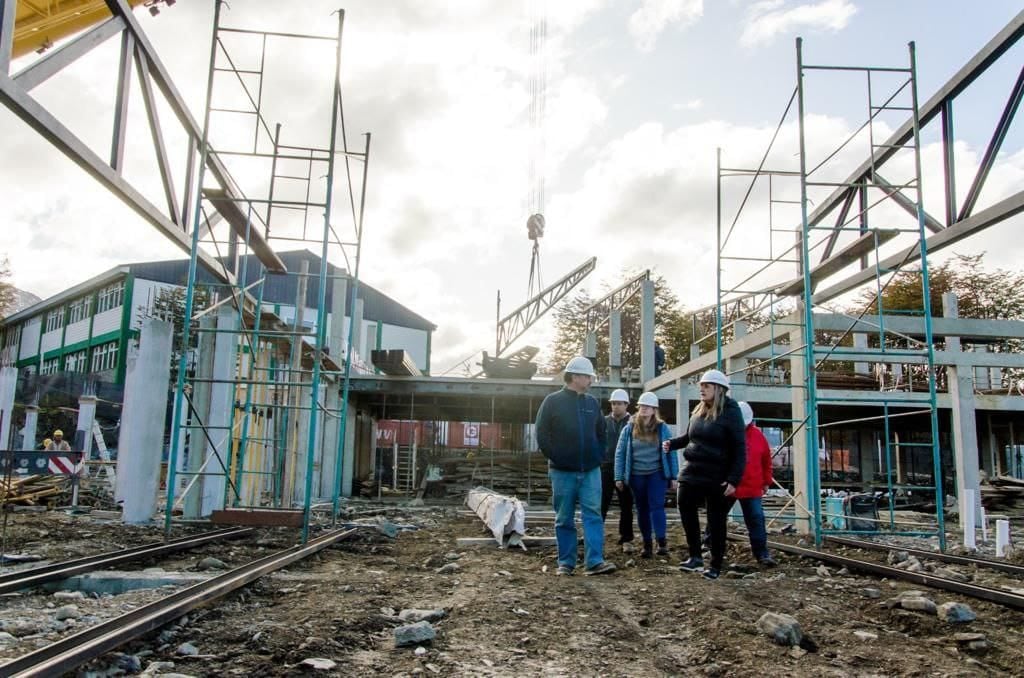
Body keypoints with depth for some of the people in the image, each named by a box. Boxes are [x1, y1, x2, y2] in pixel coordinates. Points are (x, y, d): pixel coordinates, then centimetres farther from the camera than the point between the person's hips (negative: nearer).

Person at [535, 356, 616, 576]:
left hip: (591, 470, 3)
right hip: (563, 471, -3)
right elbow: (542, 434, -5)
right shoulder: (553, 401, -4)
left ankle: (595, 561, -5)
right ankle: (566, 562, 13)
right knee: (564, 519, 5)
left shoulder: (593, 403, 9)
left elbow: (601, 433, 19)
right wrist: (555, 458, -8)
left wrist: (598, 456, 8)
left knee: (593, 515, -5)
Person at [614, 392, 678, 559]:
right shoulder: (629, 429, 2)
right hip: (636, 475, 2)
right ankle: (647, 544, 16)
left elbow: (671, 452, 3)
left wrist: (673, 476, 0)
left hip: (657, 474, -2)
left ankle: (662, 542, -8)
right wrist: (619, 477, -2)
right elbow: (620, 453, 3)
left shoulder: (662, 428, 0)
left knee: (656, 506, -12)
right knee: (642, 510, 8)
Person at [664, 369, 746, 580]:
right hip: (692, 473, 6)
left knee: (716, 522, 3)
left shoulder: (730, 413, -11)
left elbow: (739, 448, -14)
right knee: (686, 509, 1)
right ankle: (696, 557, 13)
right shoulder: (698, 412, 10)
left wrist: (733, 479, -19)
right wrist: (673, 443, 3)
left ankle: (716, 566, 15)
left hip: (717, 478, -6)